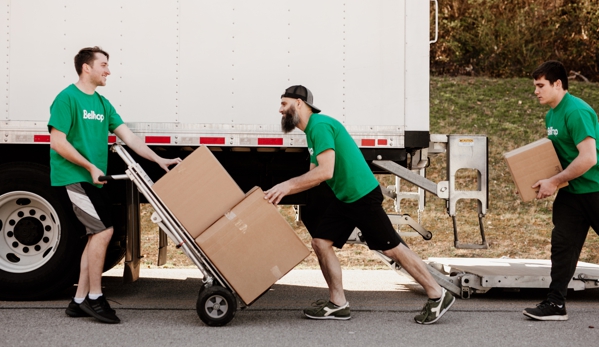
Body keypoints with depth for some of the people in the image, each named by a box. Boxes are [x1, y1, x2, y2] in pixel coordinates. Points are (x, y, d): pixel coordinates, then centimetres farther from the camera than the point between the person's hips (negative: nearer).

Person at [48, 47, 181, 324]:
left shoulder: (102, 104, 14)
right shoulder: (67, 98, -10)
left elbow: (128, 137, 12)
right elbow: (57, 142, -15)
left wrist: (159, 160, 4)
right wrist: (90, 167, -16)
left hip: (93, 179, 9)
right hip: (73, 176, -9)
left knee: (97, 235, 9)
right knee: (103, 230, -14)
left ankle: (80, 300, 17)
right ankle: (94, 297, -3)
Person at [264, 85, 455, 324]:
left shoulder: (319, 125, -17)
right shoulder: (312, 130, 15)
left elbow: (325, 171, -27)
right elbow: (313, 176, 16)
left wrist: (287, 185, -20)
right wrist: (281, 191, 7)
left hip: (363, 196, -10)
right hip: (344, 198, 10)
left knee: (392, 248, -3)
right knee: (320, 241, 3)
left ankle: (437, 296, 9)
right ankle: (338, 304, 10)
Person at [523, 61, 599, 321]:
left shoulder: (576, 112, -20)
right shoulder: (551, 116, 10)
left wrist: (554, 182, -21)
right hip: (572, 192, 9)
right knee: (562, 243, 2)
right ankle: (556, 303, 3)